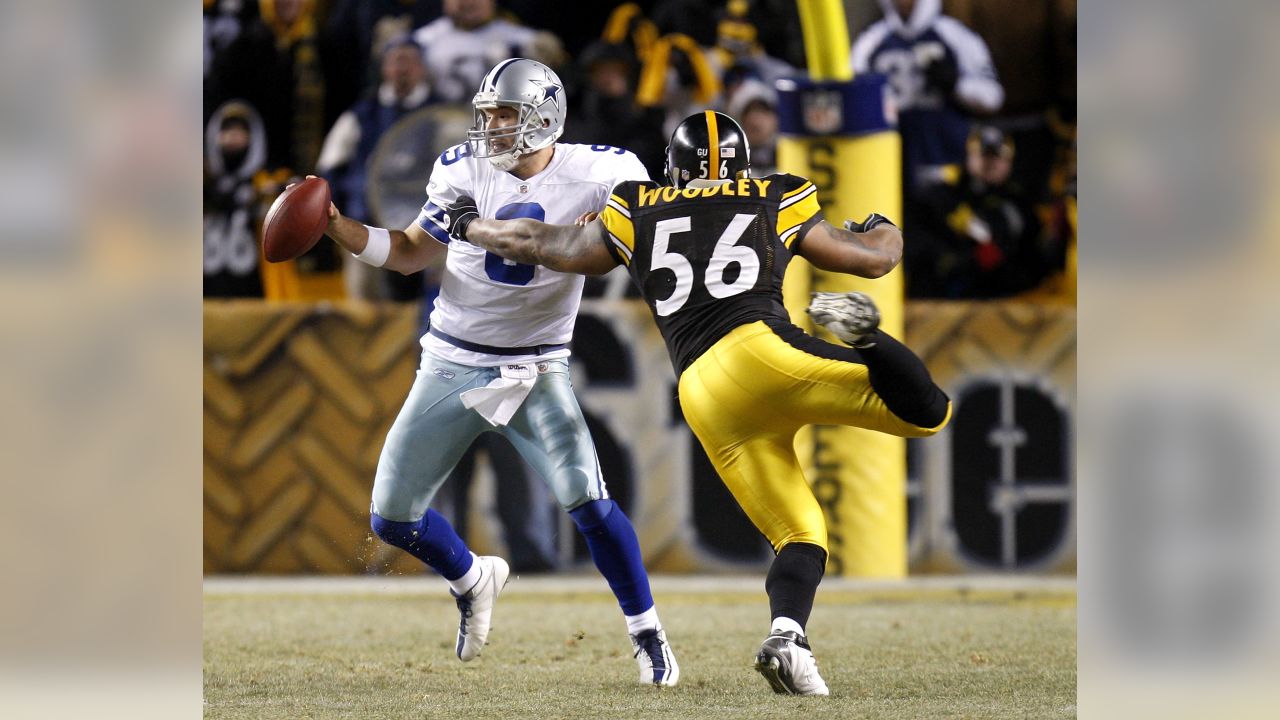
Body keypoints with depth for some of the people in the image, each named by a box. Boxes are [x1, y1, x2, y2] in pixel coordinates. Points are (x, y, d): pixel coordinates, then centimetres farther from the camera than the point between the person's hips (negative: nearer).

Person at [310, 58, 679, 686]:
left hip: (537, 370, -3)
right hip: (452, 366, 3)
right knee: (392, 519, 1)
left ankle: (646, 632, -1)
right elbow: (411, 253, 7)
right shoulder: (462, 170, -5)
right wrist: (337, 227, -6)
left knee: (586, 500, -21)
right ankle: (473, 580, 32)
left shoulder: (596, 175, -11)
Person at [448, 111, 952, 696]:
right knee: (928, 411, -7)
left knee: (799, 536, 10)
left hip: (705, 400, 3)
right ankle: (860, 333, -30)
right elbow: (874, 256, 28)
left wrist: (470, 227, 54)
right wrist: (884, 230, 52)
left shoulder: (637, 215, 25)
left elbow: (540, 245, 36)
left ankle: (785, 634, -15)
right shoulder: (775, 203, 21)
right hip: (761, 349, -3)